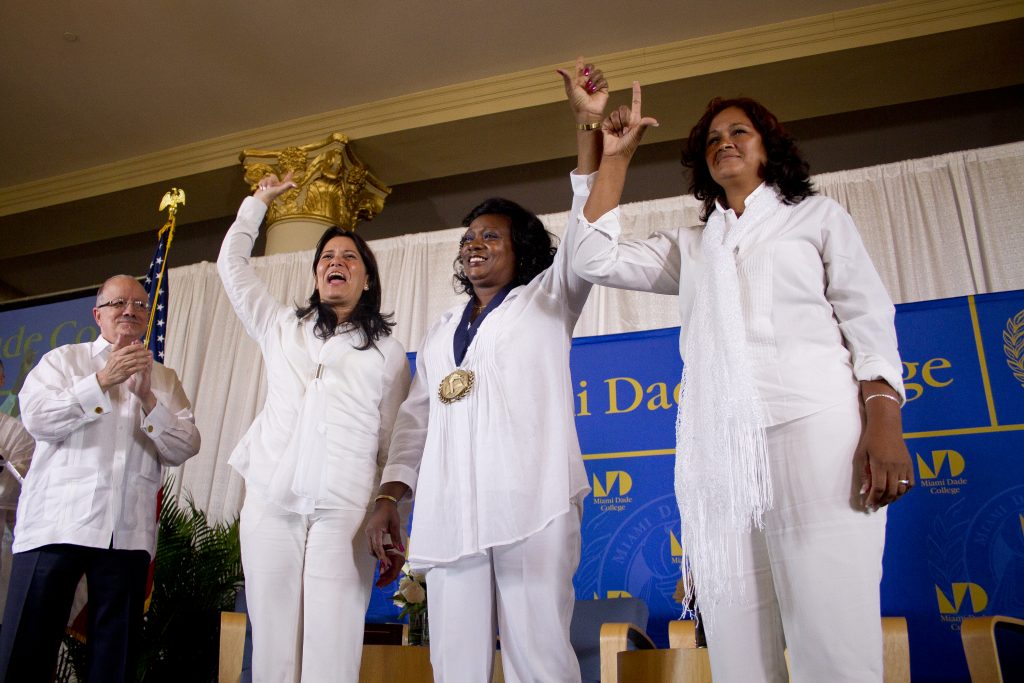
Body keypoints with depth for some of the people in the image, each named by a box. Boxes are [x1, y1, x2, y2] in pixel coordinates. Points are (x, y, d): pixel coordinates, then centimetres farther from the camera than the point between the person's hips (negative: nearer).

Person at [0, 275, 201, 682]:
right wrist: (102, 381, -12)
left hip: (128, 531, 2)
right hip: (57, 522, -2)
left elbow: (183, 449, 3)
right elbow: (36, 419, -6)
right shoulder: (63, 360, 11)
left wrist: (147, 398, -10)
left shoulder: (163, 379, 15)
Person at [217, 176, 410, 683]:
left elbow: (393, 441, 9)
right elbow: (232, 264, 26)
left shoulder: (387, 352, 12)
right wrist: (259, 202, 32)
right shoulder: (282, 328, 19)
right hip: (271, 505, 3)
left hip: (343, 511, -2)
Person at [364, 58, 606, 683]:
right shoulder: (441, 332, 25)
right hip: (450, 510, 4)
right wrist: (389, 498, 8)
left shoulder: (547, 300, 14)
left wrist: (588, 125, -10)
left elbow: (587, 236, -1)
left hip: (532, 504, -4)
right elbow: (416, 418, 20)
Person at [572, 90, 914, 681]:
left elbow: (869, 317, 8)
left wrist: (885, 421, -7)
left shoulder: (817, 215, 18)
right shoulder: (689, 246, 26)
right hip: (716, 448, 3)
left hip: (813, 427, -3)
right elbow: (597, 259, 15)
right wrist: (616, 156, 16)